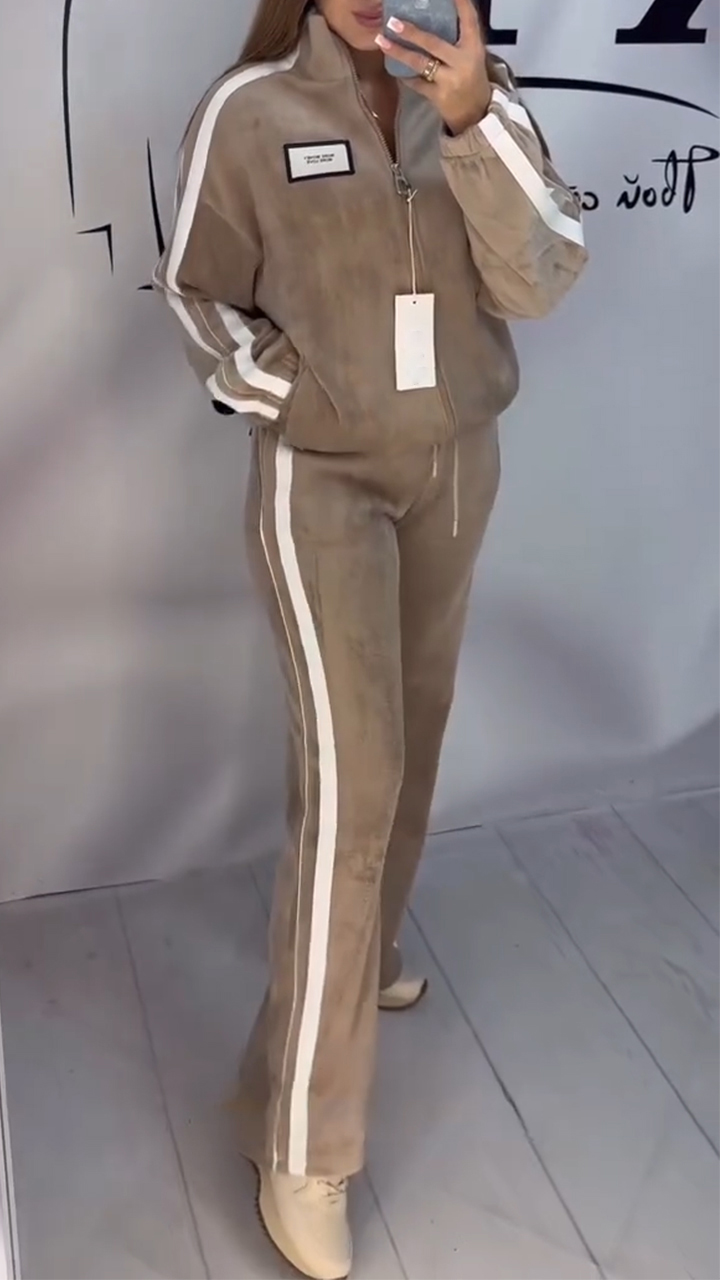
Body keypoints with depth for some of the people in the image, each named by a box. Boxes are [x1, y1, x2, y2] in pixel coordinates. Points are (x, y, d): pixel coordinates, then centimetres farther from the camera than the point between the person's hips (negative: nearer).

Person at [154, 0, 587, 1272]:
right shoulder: (249, 112, -9)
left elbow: (541, 279, -13)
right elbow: (195, 289, 1)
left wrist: (473, 122, -26)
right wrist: (280, 393, -11)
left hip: (456, 467, 5)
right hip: (322, 478, -5)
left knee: (412, 729, 16)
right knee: (351, 782, -11)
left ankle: (364, 949, 43)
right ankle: (300, 1148, 1)